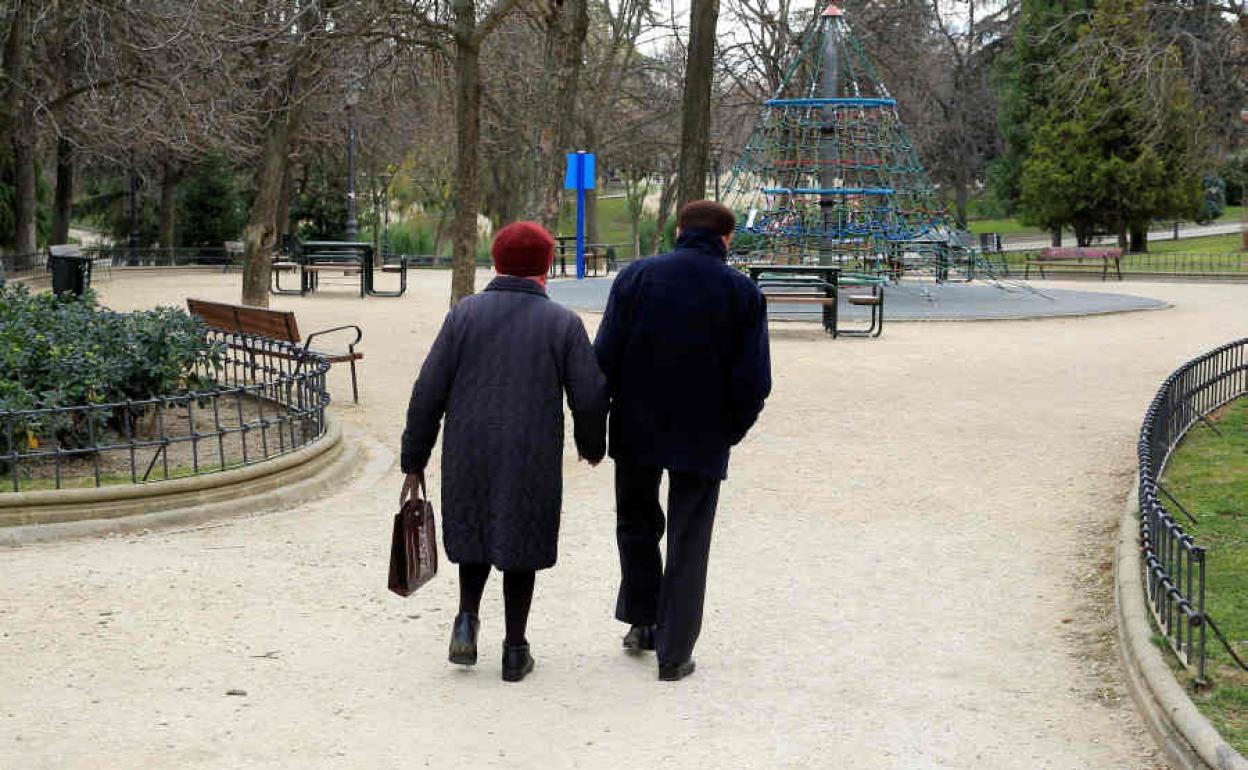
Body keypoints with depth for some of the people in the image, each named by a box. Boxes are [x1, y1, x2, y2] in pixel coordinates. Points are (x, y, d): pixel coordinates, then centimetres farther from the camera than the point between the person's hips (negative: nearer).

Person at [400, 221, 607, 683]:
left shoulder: (464, 314, -1)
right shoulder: (563, 323, -3)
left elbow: (428, 393, -3)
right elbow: (590, 397, -3)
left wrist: (414, 459, 5)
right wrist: (592, 445, 17)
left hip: (468, 456, 1)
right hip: (533, 461, -1)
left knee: (474, 532, 23)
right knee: (520, 545, 11)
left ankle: (468, 619, 7)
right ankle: (515, 651, 16)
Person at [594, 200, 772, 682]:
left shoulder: (636, 277, -4)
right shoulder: (743, 293, -4)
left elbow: (604, 357, -6)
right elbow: (753, 381, -7)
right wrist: (729, 432, 8)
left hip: (636, 430, 1)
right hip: (703, 440, -1)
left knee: (637, 524, 23)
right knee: (688, 544, 8)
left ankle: (642, 620, 27)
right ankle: (674, 653, 10)